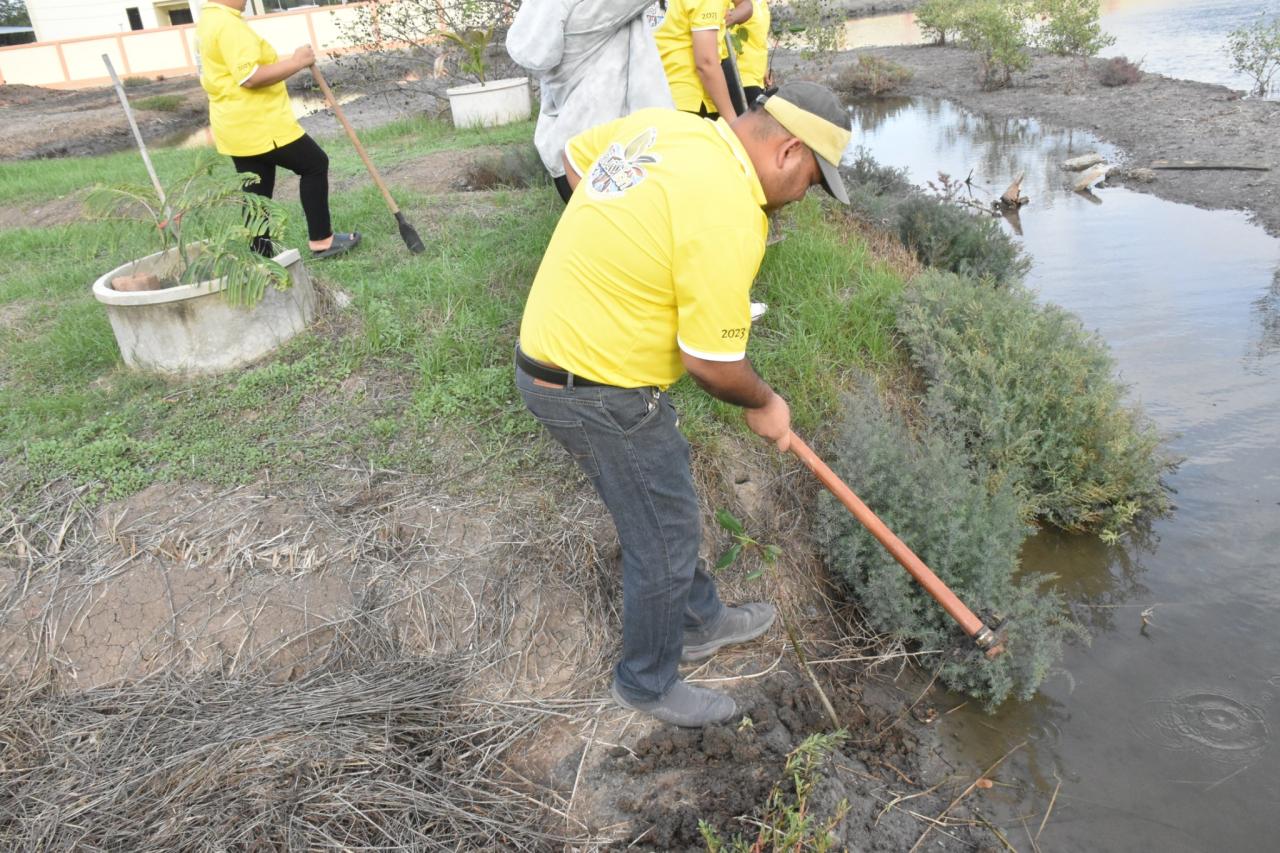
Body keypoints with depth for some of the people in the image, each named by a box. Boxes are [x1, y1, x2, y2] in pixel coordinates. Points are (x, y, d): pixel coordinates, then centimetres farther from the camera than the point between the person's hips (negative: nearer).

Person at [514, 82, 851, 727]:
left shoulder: (662, 123, 1)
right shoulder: (728, 219, -25)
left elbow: (575, 157, 19)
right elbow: (713, 364, -21)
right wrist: (764, 405, -1)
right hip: (598, 393, -10)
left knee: (669, 499, 25)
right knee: (664, 539, 9)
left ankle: (698, 621, 47)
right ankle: (648, 684, 32)